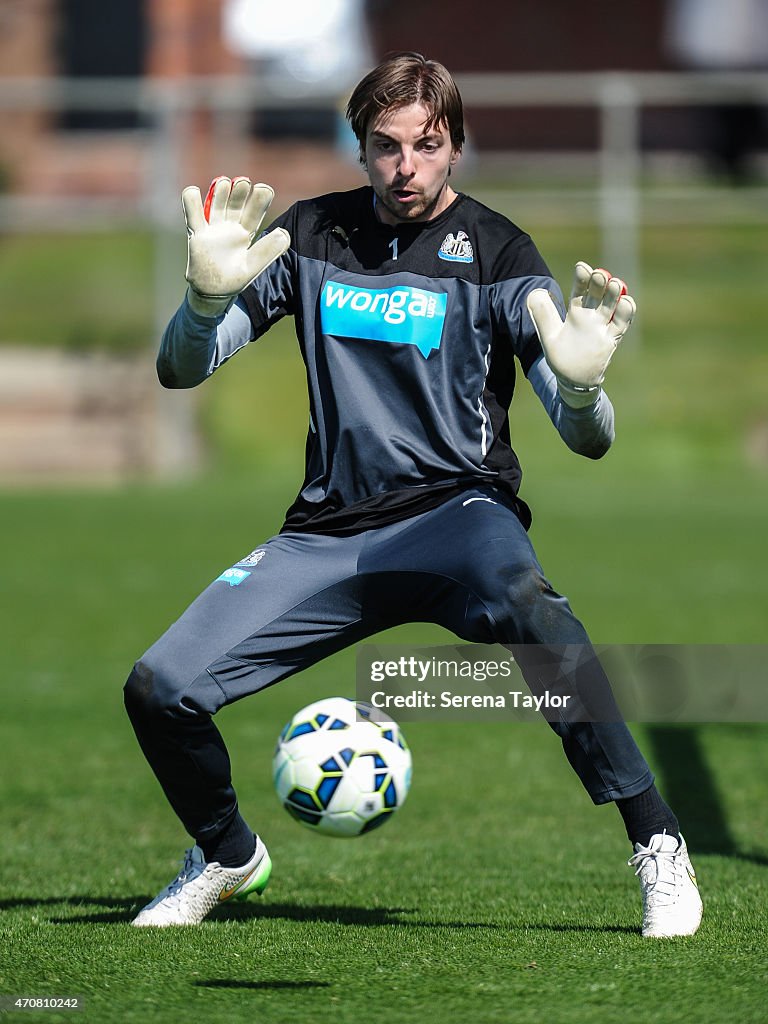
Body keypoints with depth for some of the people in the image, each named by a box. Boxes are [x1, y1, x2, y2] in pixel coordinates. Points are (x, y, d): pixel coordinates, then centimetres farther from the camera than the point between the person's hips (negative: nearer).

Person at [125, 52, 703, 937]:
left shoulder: (492, 251, -3)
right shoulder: (312, 235, 7)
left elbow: (588, 440, -9)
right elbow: (179, 369, 4)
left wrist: (580, 382, -34)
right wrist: (210, 295, -19)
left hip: (456, 509, -4)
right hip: (328, 531, 4)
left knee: (524, 603, -40)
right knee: (159, 690, -11)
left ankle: (655, 845, -30)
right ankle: (227, 856, 21)